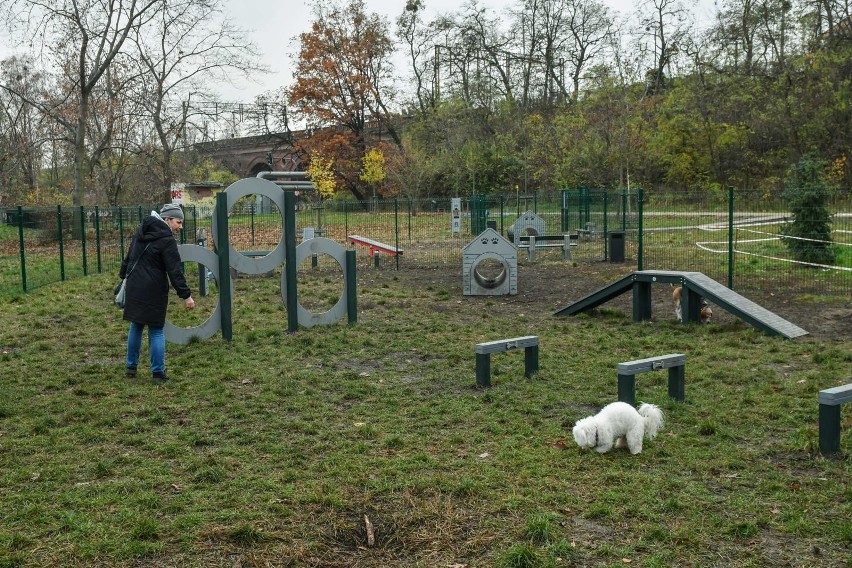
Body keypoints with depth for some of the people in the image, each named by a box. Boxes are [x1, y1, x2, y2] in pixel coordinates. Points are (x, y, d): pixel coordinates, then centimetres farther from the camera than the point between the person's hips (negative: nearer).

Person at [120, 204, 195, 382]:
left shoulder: (141, 232, 11)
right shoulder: (167, 240, -14)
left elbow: (129, 256, 22)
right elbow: (175, 271, -17)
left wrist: (123, 275, 35)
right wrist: (186, 295, -15)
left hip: (134, 288, 7)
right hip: (153, 292, -7)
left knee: (136, 326, 18)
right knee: (156, 330, 1)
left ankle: (131, 366, 25)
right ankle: (158, 372, 3)